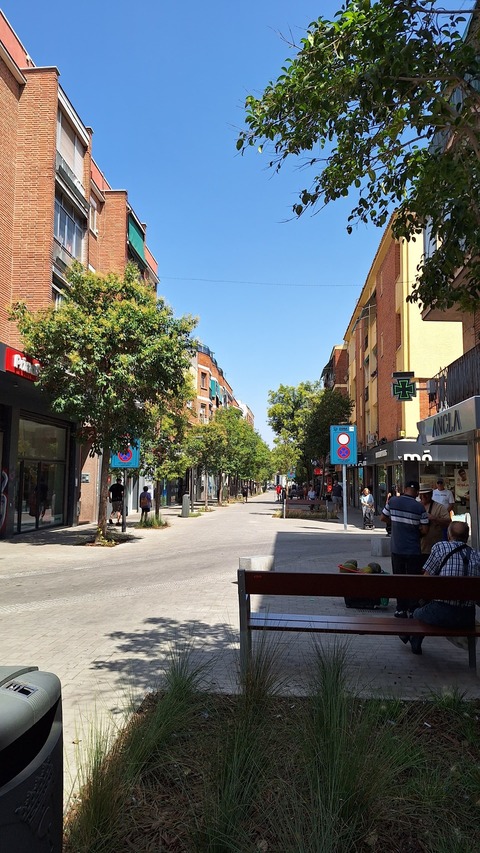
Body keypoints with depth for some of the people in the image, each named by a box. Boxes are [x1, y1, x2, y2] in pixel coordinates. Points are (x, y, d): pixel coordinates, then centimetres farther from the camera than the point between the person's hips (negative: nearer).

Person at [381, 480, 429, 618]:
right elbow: (424, 530, -9)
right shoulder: (419, 507, -11)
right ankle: (413, 610, 11)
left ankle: (401, 609, 15)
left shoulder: (393, 501, -4)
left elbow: (383, 517, 8)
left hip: (397, 549, 2)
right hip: (414, 550, -2)